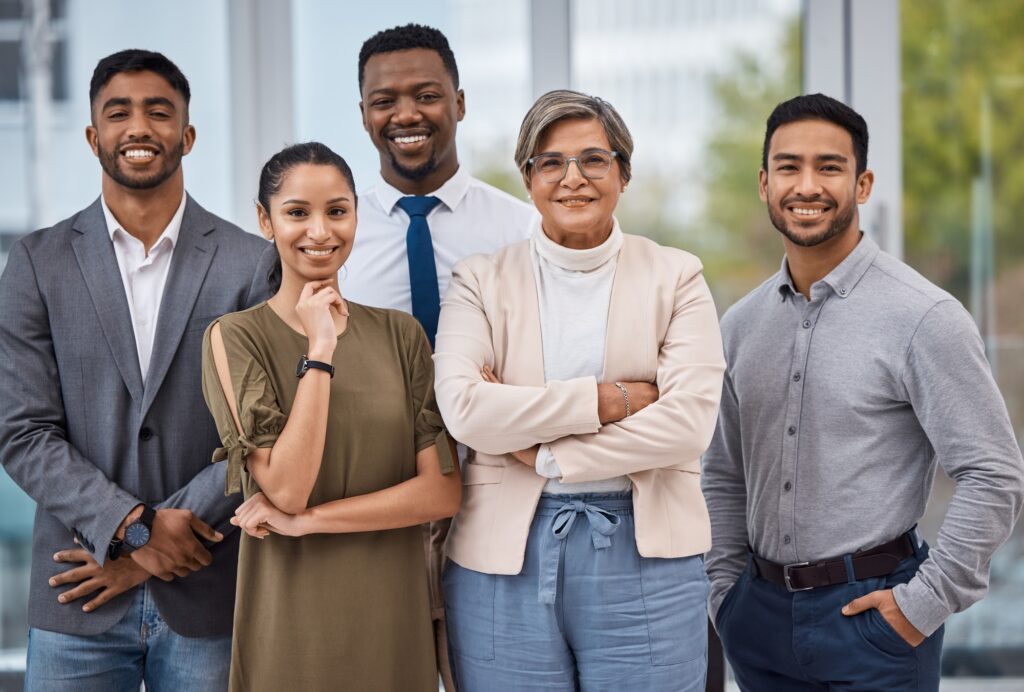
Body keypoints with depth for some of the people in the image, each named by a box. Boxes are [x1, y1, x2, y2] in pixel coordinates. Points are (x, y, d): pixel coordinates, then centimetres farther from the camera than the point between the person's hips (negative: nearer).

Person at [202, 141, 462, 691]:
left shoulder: (400, 334, 4)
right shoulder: (236, 337, -4)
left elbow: (443, 491, -4)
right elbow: (285, 487, -15)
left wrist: (307, 520, -12)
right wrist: (319, 350, -16)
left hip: (393, 619, 3)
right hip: (292, 623, -3)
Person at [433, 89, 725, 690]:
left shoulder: (675, 277, 6)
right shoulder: (482, 281, 6)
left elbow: (690, 420, -8)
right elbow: (464, 409, -11)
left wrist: (545, 454, -10)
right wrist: (610, 399, -13)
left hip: (645, 554, 0)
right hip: (507, 558, 0)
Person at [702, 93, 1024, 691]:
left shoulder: (924, 317, -11)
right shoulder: (742, 325, 8)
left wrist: (926, 602, -13)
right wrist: (726, 586, 6)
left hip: (871, 613, -5)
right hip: (762, 614, 5)